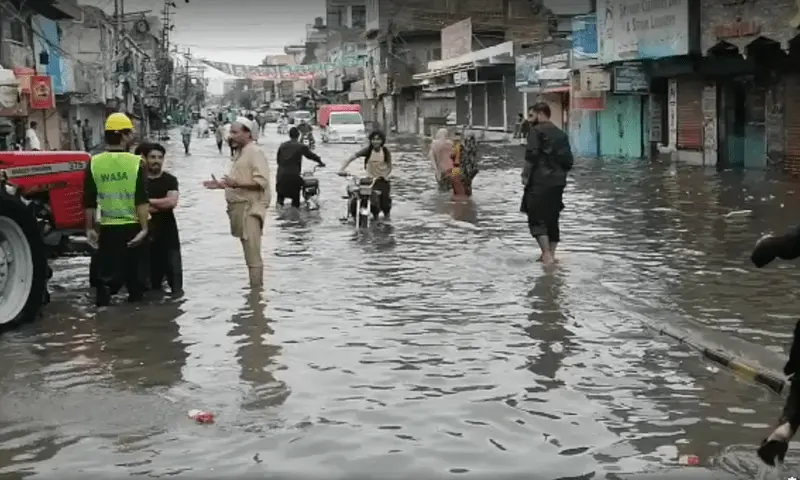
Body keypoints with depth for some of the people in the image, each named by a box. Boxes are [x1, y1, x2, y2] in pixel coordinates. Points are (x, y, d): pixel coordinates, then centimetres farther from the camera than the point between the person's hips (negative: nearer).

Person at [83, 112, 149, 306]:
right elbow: (142, 200, -14)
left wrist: (90, 228, 8)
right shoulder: (135, 162, -10)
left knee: (107, 267, 11)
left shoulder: (94, 163, -3)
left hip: (107, 227, 1)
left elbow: (89, 201, 0)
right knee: (133, 266, 14)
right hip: (131, 225, -1)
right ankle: (136, 297, 24)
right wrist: (144, 227, -11)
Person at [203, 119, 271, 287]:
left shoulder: (255, 153, -10)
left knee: (253, 256, -12)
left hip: (250, 209, -10)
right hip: (239, 207, 10)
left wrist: (236, 183, -28)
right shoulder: (240, 153, 18)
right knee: (249, 254, 15)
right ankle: (255, 288, 23)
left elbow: (261, 181, -21)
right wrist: (220, 185, 15)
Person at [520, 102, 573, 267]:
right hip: (558, 182, 7)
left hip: (540, 181, -7)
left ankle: (547, 254, -13)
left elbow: (531, 155, -16)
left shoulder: (536, 130, -6)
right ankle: (551, 253, 18)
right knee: (552, 219, 14)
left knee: (536, 218, -4)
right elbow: (569, 161, 15)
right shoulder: (560, 133, 16)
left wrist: (525, 174, -9)